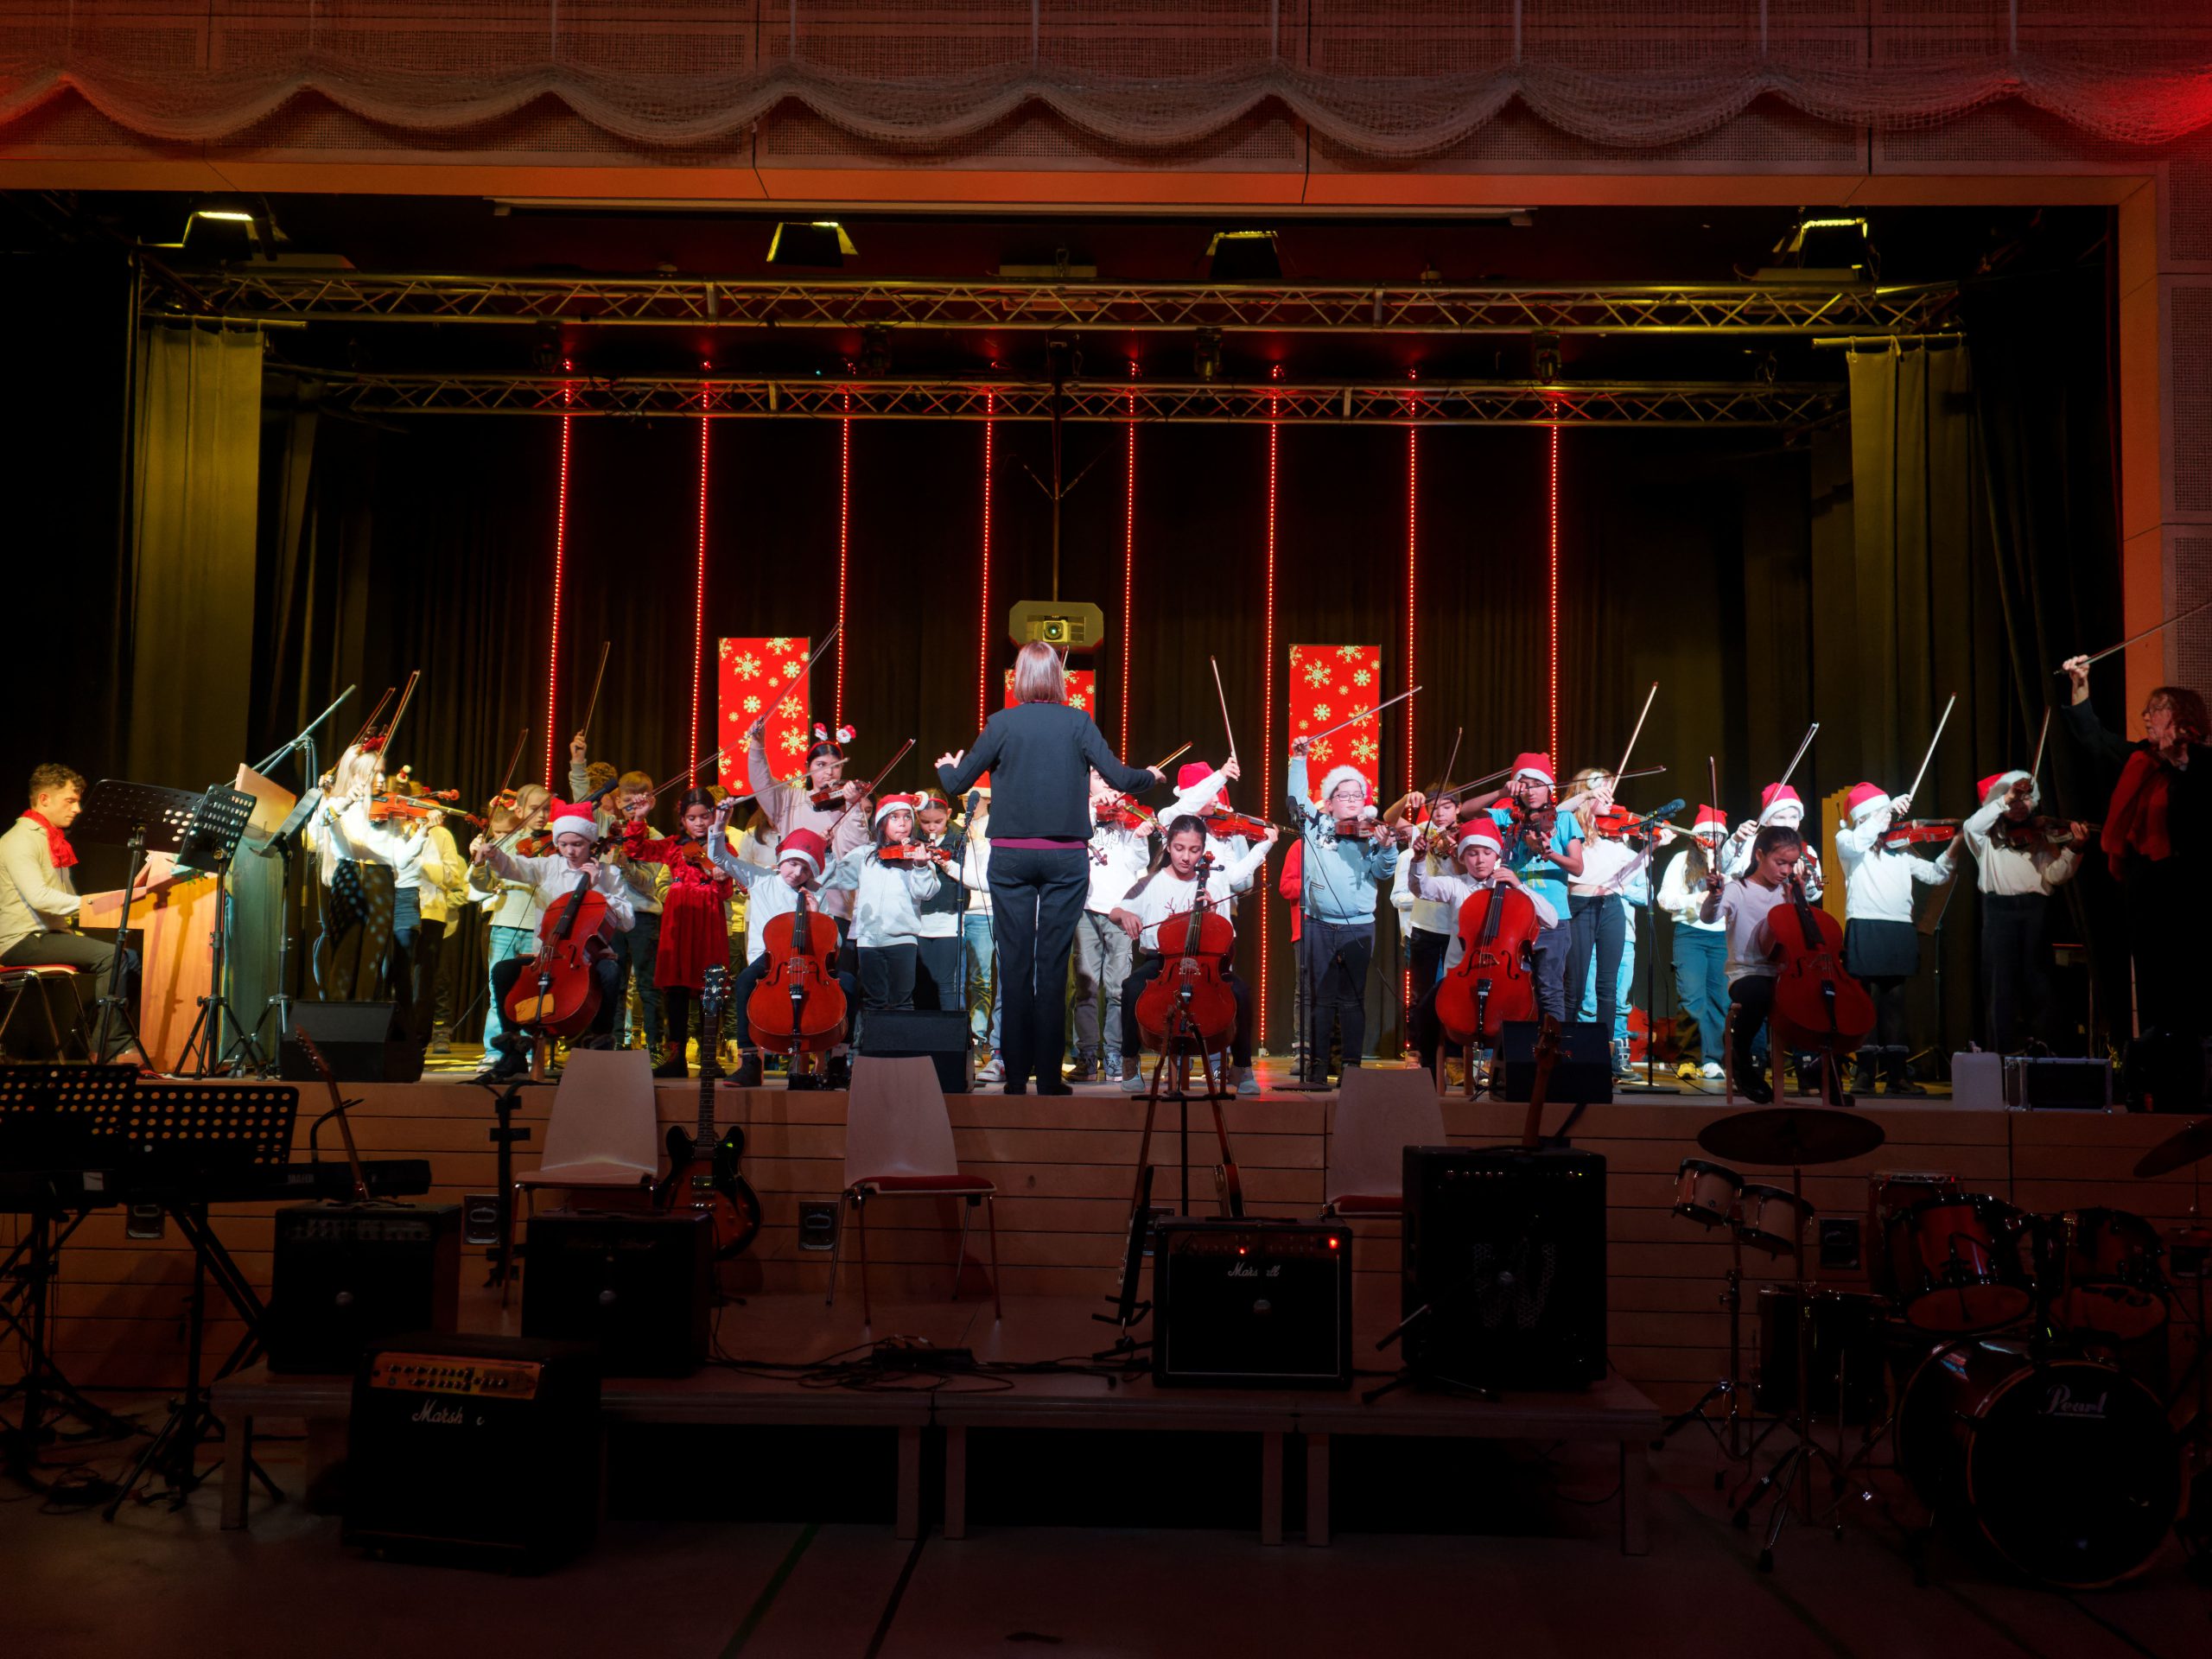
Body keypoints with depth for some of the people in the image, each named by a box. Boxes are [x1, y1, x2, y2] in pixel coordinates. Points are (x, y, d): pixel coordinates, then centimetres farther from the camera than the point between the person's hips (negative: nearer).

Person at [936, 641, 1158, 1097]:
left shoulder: (1002, 723, -2)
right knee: (1053, 965, 3)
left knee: (1014, 963, 5)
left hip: (1010, 857, 0)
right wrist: (1151, 777, 18)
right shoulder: (1078, 722, -1)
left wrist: (947, 767, 26)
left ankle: (1016, 1077, 7)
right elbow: (1120, 778, -4)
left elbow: (956, 783, 2)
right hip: (1065, 858, 0)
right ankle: (1049, 1075, 4)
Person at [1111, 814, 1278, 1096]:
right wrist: (1125, 915, -16)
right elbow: (1114, 912, 5)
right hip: (1161, 960, -1)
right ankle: (1131, 1064, -12)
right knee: (1132, 987, -35)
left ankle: (1241, 1066, -9)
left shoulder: (1216, 879, 6)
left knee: (1240, 991, -30)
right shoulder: (1151, 884, 2)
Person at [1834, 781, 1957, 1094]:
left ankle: (1897, 1073, 7)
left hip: (1900, 931, 4)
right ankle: (1865, 1073, -2)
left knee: (1894, 1003, 6)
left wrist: (1955, 844, 1)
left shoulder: (1900, 849, 19)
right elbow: (1859, 842, -16)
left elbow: (1935, 875, 14)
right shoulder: (1846, 840, 7)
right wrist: (1889, 809, -16)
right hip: (1865, 928, -4)